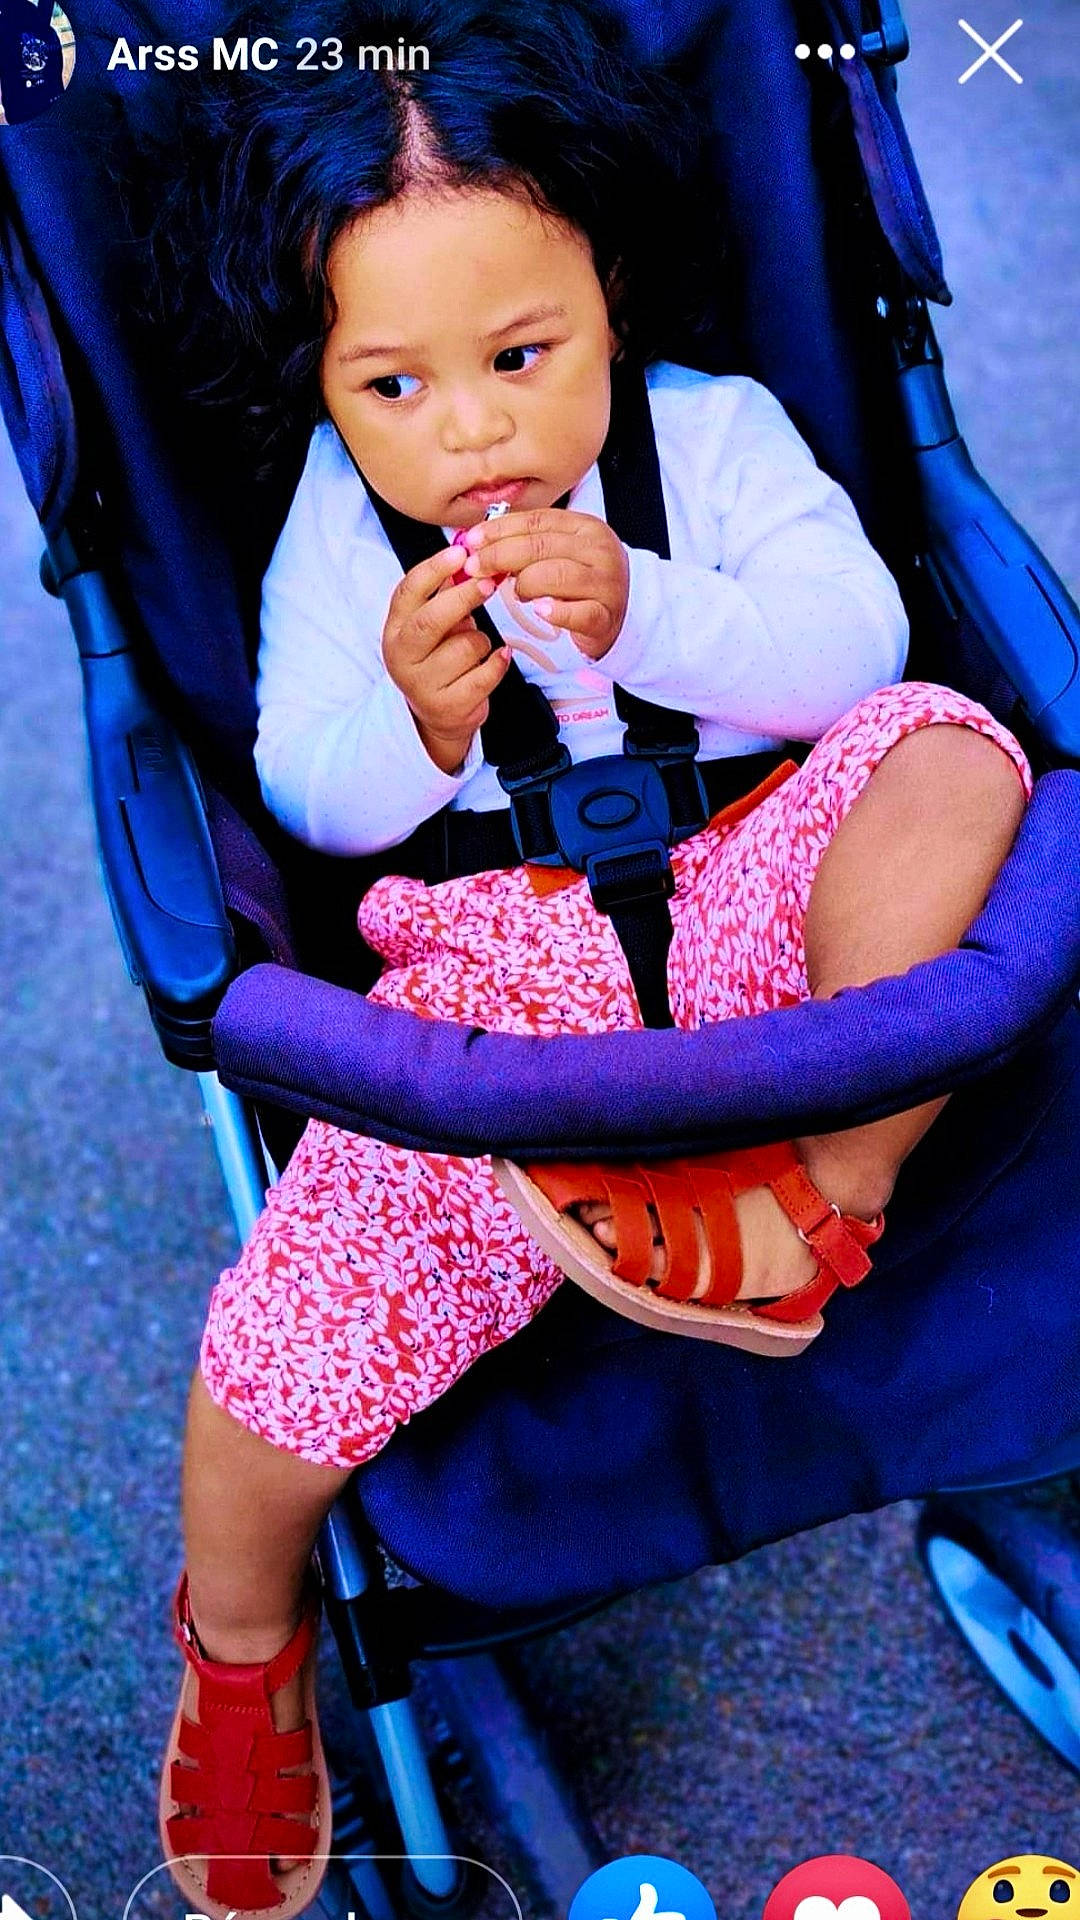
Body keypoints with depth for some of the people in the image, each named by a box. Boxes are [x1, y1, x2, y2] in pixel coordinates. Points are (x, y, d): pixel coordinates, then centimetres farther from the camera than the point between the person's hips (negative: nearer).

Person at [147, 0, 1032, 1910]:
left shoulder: (719, 432, 5)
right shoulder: (337, 531, 5)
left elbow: (855, 639, -8)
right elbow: (310, 796, 2)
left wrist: (643, 615, -24)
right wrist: (413, 723, -20)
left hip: (747, 881, 1)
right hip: (504, 955, -1)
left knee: (943, 751, -26)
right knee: (297, 1318, -18)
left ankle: (841, 1173, -21)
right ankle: (240, 1639, 14)